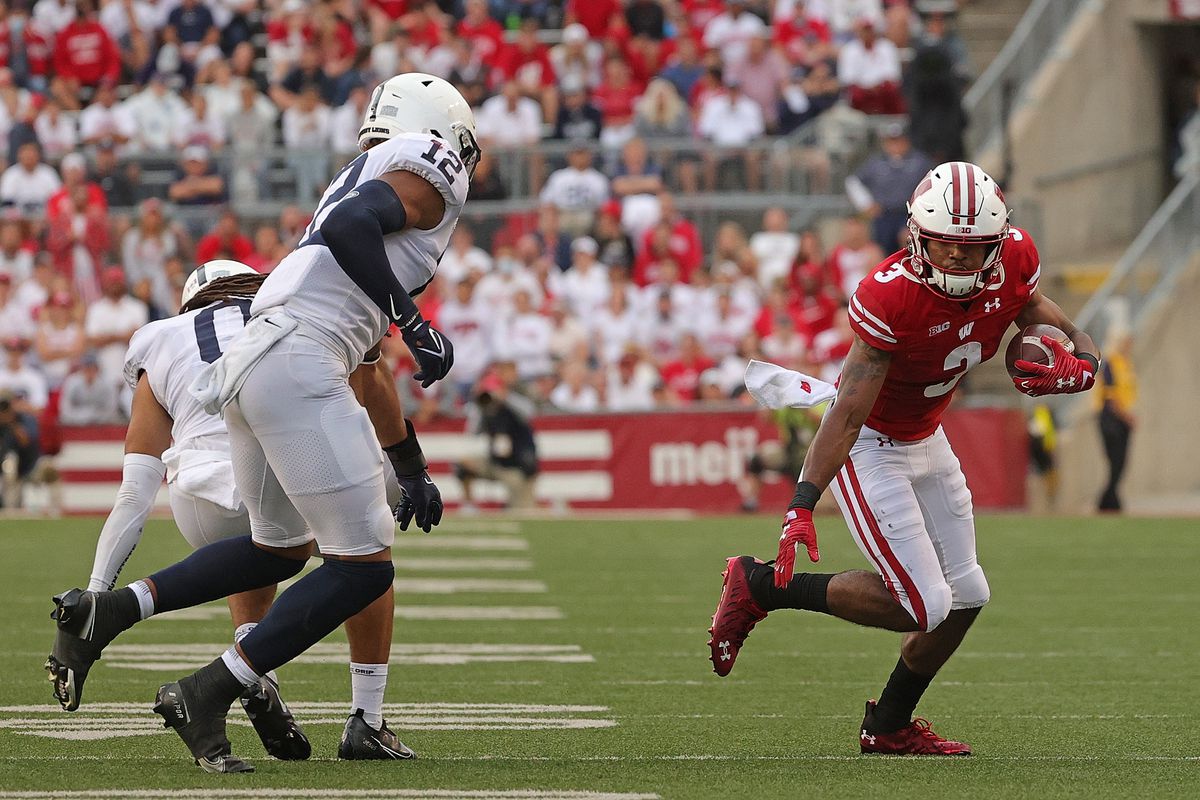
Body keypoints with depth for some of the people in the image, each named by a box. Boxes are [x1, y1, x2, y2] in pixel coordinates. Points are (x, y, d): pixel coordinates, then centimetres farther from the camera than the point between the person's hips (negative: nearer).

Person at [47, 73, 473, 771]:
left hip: (249, 368, 10)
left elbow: (369, 367, 37)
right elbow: (349, 225, -18)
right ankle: (209, 694, -7)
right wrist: (412, 320, -12)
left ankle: (108, 610, 20)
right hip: (296, 365, -10)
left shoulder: (373, 182, 32)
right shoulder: (427, 173, 5)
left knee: (281, 548, 27)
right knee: (364, 568, -6)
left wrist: (414, 470, 43)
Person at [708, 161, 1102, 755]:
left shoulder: (1014, 263, -15)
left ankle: (889, 726, 32)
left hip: (926, 440, 8)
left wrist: (1076, 368, -26)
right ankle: (759, 587, 0)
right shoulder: (890, 296, -33)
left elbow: (1070, 339, -1)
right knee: (922, 606, -14)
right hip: (868, 446, -8)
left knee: (964, 596, 13)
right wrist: (801, 507, -39)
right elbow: (848, 415, -32)